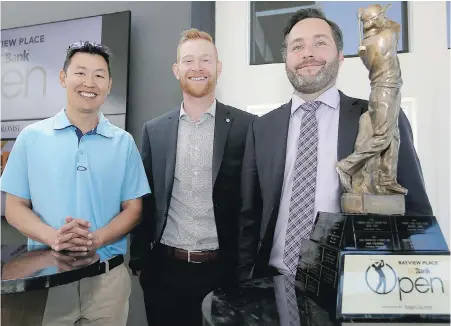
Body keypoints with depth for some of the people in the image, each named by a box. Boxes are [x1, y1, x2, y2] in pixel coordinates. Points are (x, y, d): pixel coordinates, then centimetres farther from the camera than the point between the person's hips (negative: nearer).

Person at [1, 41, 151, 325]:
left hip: (108, 276, 1)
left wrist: (97, 239, -16)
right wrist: (53, 238, -17)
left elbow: (133, 209, 1)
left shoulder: (124, 142, 0)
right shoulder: (31, 137, 0)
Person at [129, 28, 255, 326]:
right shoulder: (155, 130, 4)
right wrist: (138, 259, 6)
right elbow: (145, 199, 8)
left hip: (224, 268, -1)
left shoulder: (246, 126, -4)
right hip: (165, 268, 2)